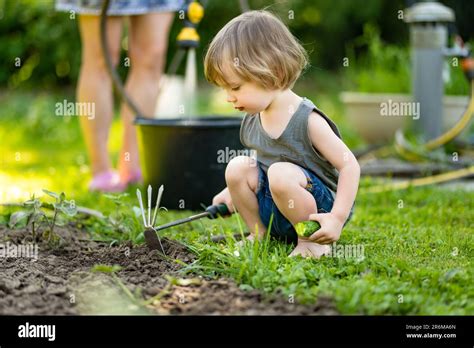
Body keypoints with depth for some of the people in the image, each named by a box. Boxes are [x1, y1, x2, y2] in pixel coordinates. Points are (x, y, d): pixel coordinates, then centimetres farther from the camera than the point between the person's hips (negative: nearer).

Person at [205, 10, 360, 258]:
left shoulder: (308, 121, -19)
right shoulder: (251, 122, 3)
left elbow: (349, 165, -19)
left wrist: (338, 217, -28)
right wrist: (235, 191, 12)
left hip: (317, 207, -7)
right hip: (268, 207, 7)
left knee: (281, 173, -34)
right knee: (237, 167, -13)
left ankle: (310, 239, -13)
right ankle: (258, 234, 3)